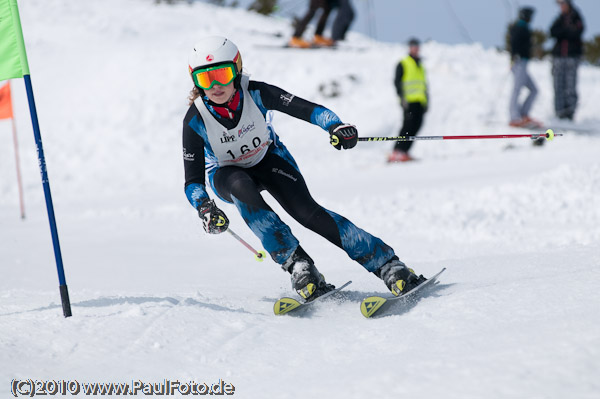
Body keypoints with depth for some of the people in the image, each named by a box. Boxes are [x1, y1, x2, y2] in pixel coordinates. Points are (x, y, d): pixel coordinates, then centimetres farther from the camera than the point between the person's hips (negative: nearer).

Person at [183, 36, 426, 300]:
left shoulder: (255, 93, -26)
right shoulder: (196, 120, -27)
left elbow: (306, 108, -27)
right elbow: (193, 180, -24)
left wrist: (334, 125, -48)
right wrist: (205, 208, -44)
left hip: (269, 158, 0)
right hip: (228, 173, 0)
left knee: (306, 211, -23)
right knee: (241, 187, -37)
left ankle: (386, 263, -21)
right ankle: (296, 264, -33)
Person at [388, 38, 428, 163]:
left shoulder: (420, 66, 25)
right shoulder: (403, 64, 4)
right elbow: (397, 81, -4)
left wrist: (426, 101, 21)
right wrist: (402, 97, -15)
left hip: (419, 101, 7)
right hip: (409, 101, -7)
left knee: (416, 126, -3)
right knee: (408, 125, -18)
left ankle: (403, 152, -2)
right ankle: (397, 152, -21)